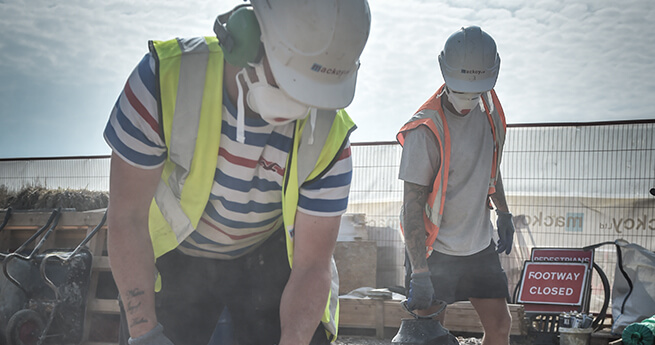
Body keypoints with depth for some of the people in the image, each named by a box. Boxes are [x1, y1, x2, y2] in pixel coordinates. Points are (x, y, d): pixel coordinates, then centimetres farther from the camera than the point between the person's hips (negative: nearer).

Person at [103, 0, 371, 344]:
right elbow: (126, 218, -24)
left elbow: (311, 267, -18)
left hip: (266, 258, 1)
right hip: (175, 255, 0)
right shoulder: (166, 77, -31)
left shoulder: (328, 136, -25)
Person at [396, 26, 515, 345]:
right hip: (434, 249, -6)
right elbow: (412, 205, -21)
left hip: (480, 244, 6)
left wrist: (503, 213, 20)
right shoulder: (426, 129, -22)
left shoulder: (488, 107, -1)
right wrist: (419, 273, -23)